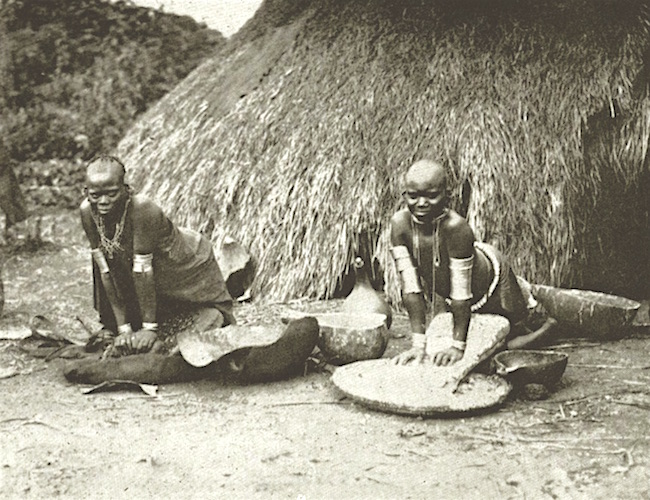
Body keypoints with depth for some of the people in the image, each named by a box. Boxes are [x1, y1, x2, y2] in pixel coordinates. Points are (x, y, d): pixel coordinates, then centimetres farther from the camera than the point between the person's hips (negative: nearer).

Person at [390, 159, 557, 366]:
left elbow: (461, 293, -34)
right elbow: (411, 288, -26)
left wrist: (458, 346, -30)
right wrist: (418, 343, -26)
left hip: (490, 274, -5)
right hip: (444, 291, 5)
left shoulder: (456, 227, -42)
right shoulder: (400, 223, -30)